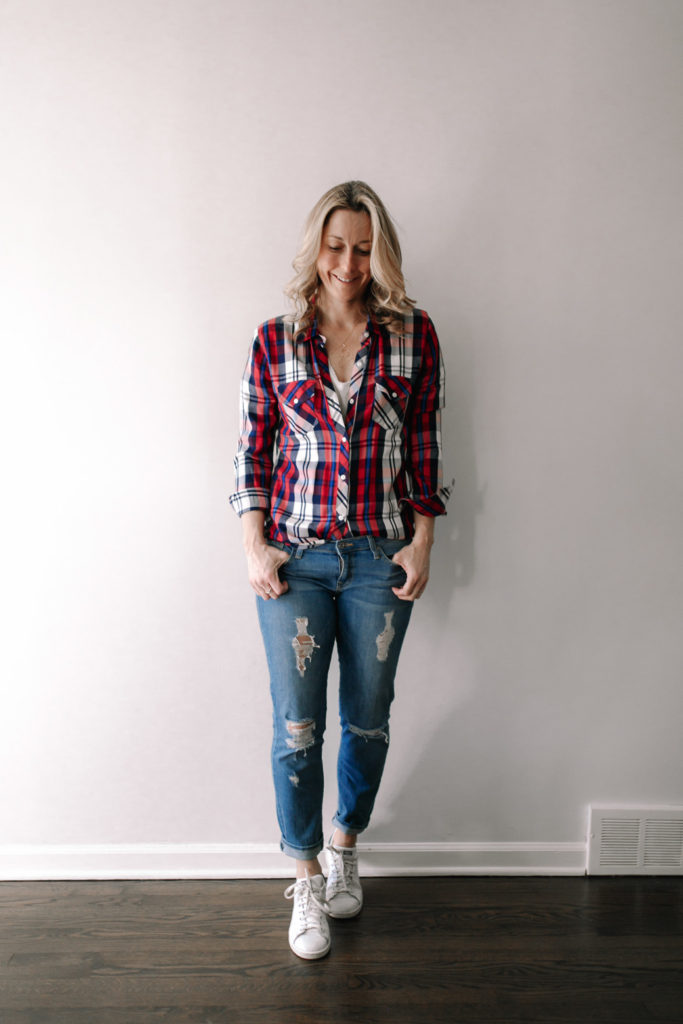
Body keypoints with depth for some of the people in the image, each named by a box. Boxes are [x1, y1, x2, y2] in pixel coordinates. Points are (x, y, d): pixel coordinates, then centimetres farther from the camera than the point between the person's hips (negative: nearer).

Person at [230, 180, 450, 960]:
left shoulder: (414, 336, 2)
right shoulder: (275, 341, 2)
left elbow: (425, 448, 4)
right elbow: (251, 451, 3)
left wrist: (422, 542, -1)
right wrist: (254, 546, -4)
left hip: (381, 555, 1)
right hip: (294, 554, 0)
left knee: (368, 717, 13)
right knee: (297, 725, 5)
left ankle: (344, 848, 39)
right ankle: (306, 880, 27)